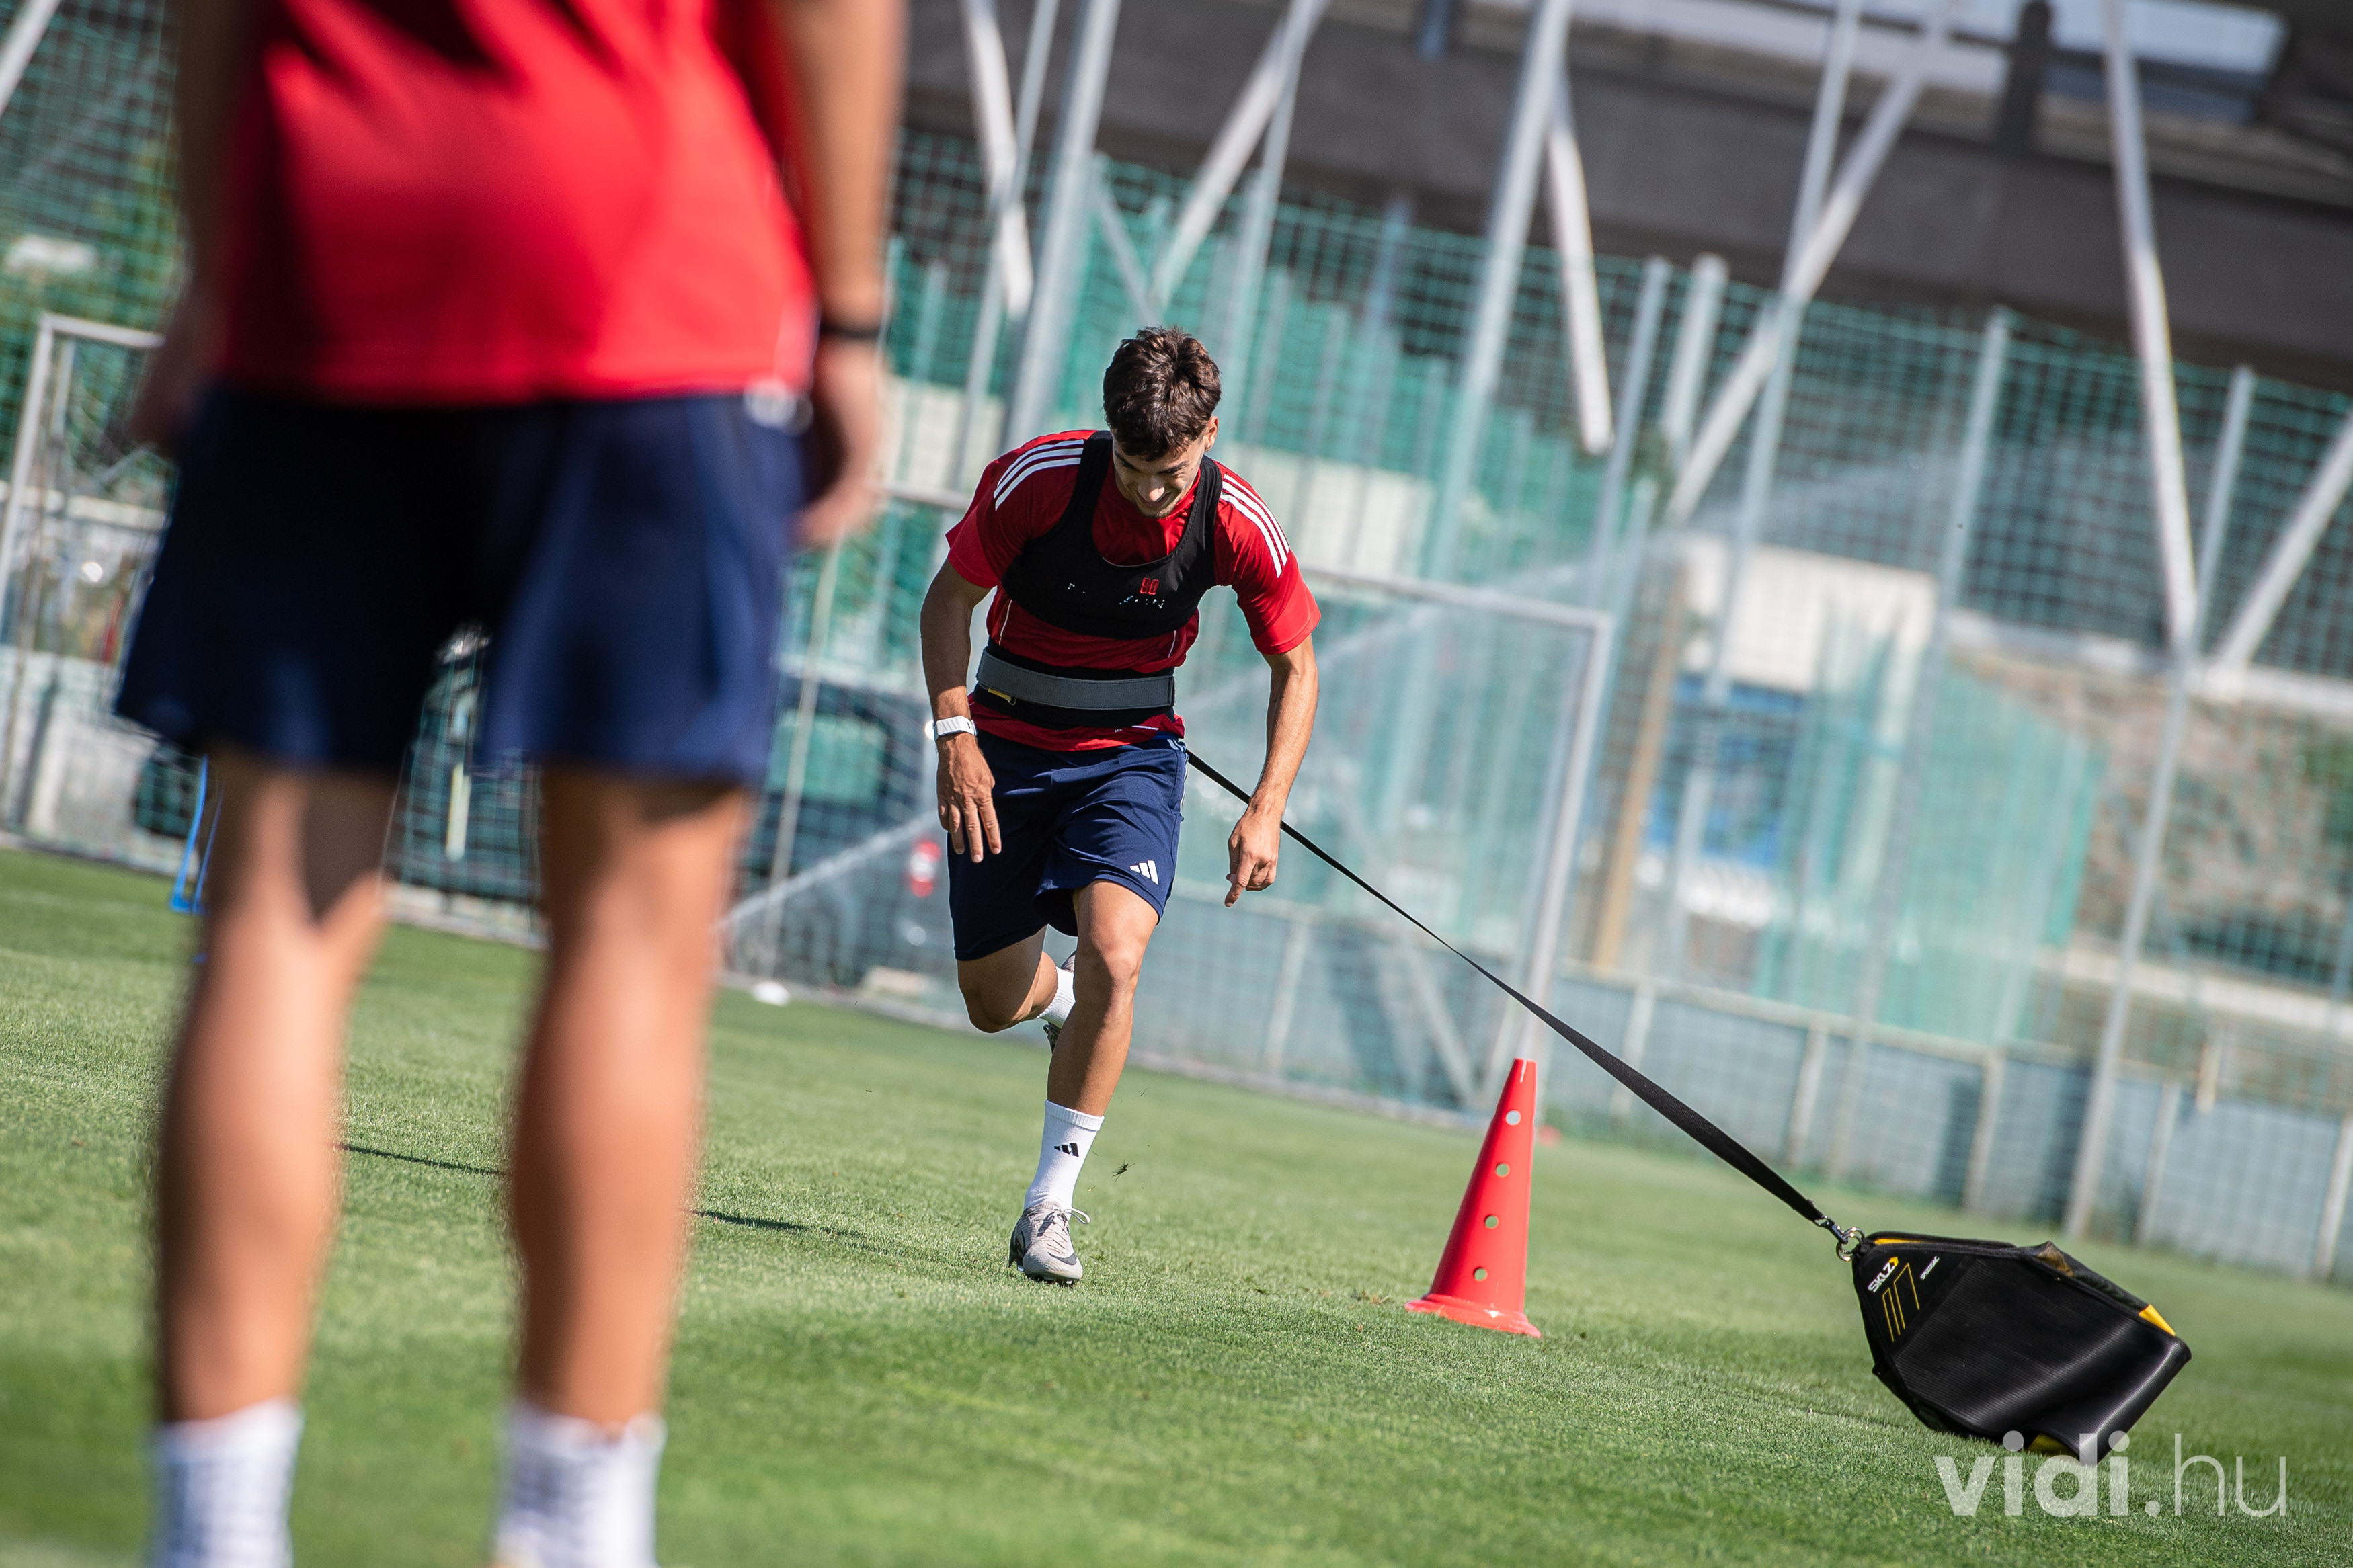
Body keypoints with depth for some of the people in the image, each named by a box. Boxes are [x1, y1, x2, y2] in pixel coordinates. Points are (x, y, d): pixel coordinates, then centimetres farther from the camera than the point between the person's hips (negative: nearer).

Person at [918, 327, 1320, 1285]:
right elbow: (950, 598, -6)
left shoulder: (1237, 525, -17)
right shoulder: (1036, 479, -20)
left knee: (1113, 955, -25)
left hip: (1131, 753, -1)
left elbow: (1295, 666, -3)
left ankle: (1050, 1205, -16)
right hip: (1006, 745, 1)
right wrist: (955, 734, -17)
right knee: (995, 1002, 5)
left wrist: (1267, 809, -12)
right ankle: (1062, 998, 45)